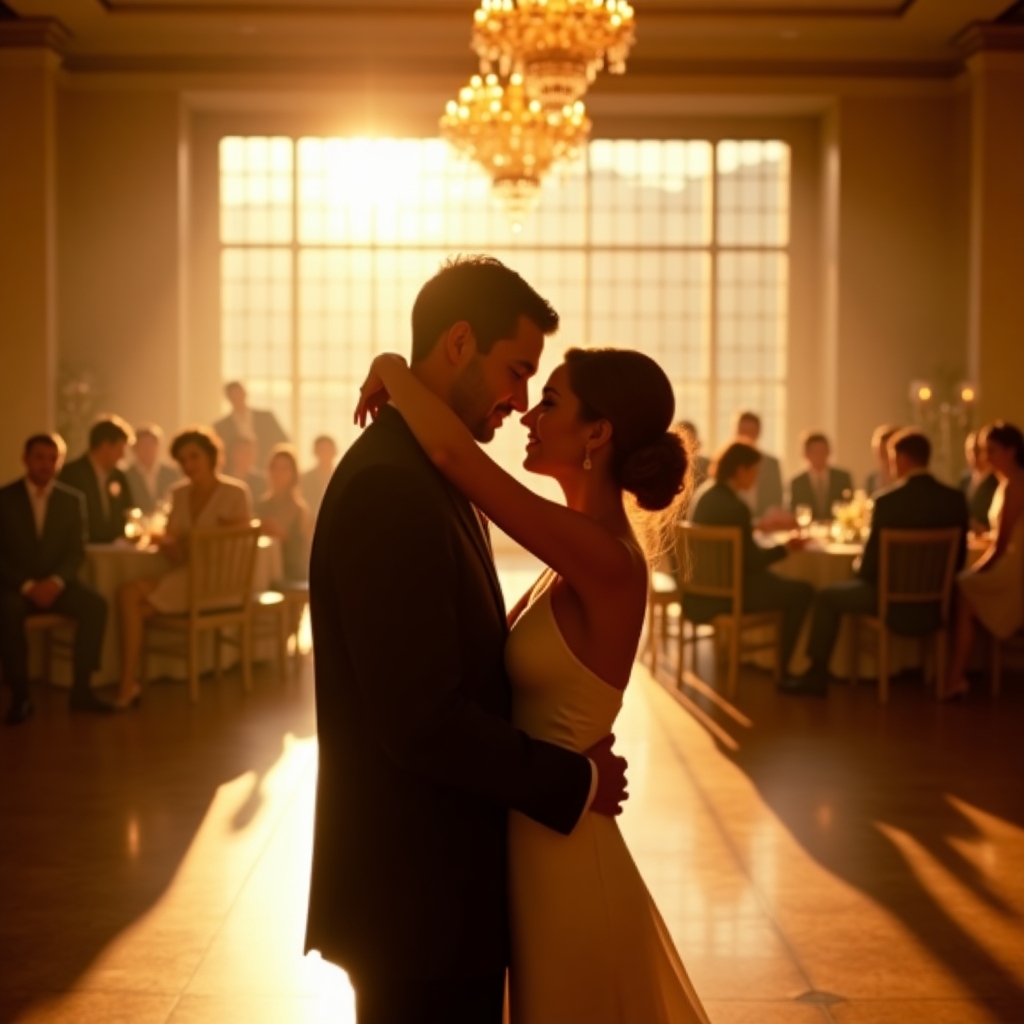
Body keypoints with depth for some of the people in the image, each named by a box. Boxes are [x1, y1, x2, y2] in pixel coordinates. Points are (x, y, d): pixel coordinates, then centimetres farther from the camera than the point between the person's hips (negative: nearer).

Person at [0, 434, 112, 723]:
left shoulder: (73, 500, 8)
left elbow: (76, 552, 3)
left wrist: (55, 581, -17)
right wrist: (27, 586, -19)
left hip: (55, 584, 2)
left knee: (95, 605, -27)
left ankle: (81, 689, -20)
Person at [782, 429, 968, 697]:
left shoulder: (887, 500, -17)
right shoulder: (955, 499, -4)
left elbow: (871, 561, -12)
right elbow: (958, 558, 5)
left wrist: (862, 570, 11)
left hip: (896, 605, -5)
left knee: (827, 596, 17)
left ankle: (817, 676, 22)